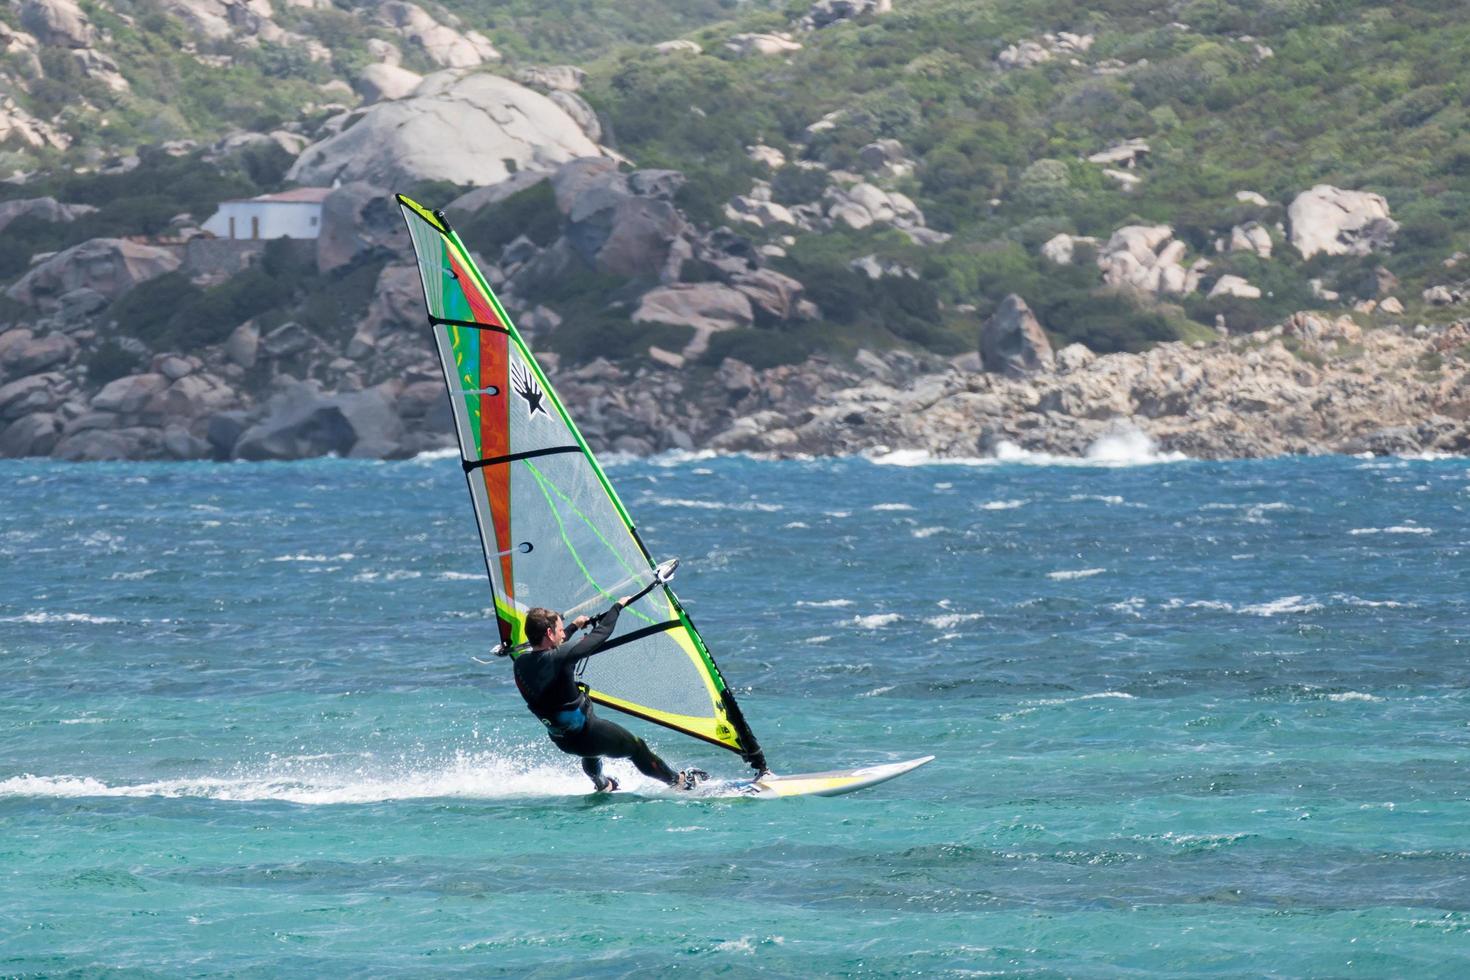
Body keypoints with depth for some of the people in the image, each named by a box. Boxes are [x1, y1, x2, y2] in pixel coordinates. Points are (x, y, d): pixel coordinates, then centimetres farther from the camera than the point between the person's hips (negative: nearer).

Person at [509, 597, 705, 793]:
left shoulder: (521, 664, -9)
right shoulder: (561, 658, -30)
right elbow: (601, 634, -18)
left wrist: (574, 626, 29)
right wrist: (618, 606, 0)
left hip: (560, 739, 7)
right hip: (585, 734, -6)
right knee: (636, 747, 19)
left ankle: (601, 784, 57)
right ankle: (678, 781, 36)